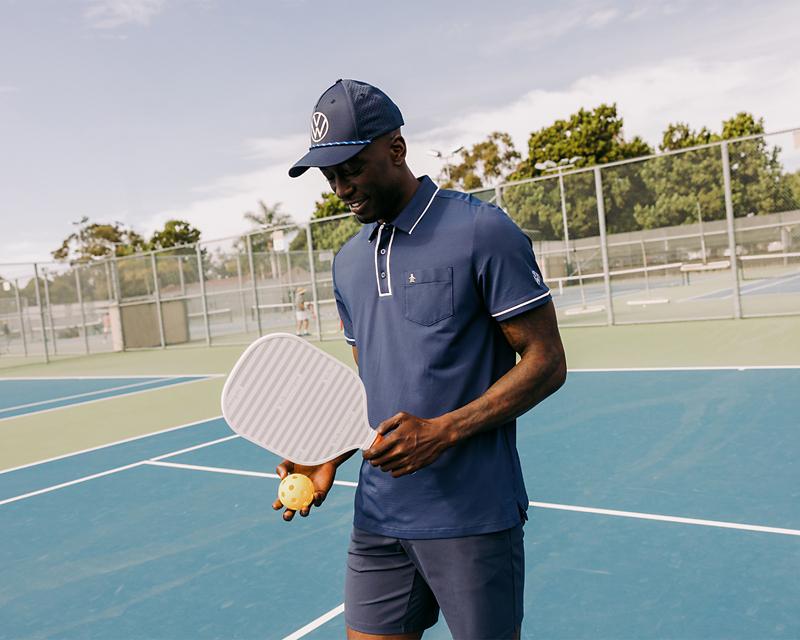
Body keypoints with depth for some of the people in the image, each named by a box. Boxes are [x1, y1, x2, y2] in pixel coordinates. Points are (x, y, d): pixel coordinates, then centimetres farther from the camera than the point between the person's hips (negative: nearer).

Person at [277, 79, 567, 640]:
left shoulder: (482, 231, -10)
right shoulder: (349, 262, 11)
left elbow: (546, 362, -11)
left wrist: (443, 431, -20)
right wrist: (329, 457, 2)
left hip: (471, 520, -5)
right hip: (378, 518, 6)